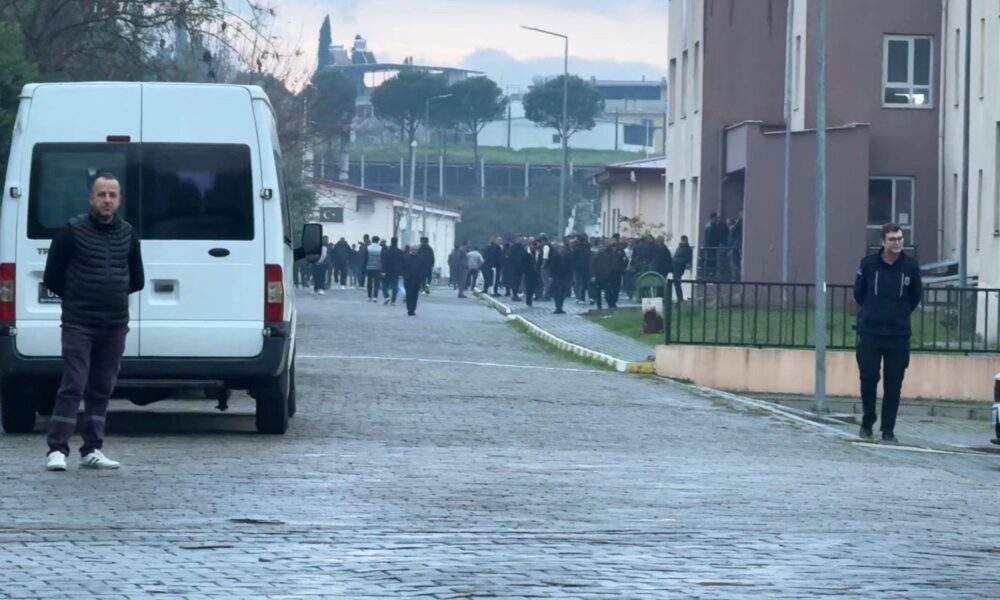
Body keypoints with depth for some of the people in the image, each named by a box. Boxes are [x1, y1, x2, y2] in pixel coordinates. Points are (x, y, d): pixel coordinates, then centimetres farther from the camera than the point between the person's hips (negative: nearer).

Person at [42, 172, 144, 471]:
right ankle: (57, 450, -9)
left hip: (115, 325, 5)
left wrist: (113, 295, 13)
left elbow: (137, 280, 19)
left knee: (102, 388, 8)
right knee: (73, 386, -11)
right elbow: (52, 277, -1)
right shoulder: (73, 230, -5)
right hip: (78, 324, -5)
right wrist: (77, 298, 9)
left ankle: (92, 450, 14)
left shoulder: (127, 234, 9)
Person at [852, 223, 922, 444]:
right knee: (868, 378, -2)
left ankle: (888, 430, 10)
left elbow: (916, 296, 12)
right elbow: (858, 293, 9)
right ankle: (867, 424, 16)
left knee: (893, 384, 2)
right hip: (870, 332, -1)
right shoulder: (869, 263, -5)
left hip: (898, 335, 1)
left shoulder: (910, 266, -2)